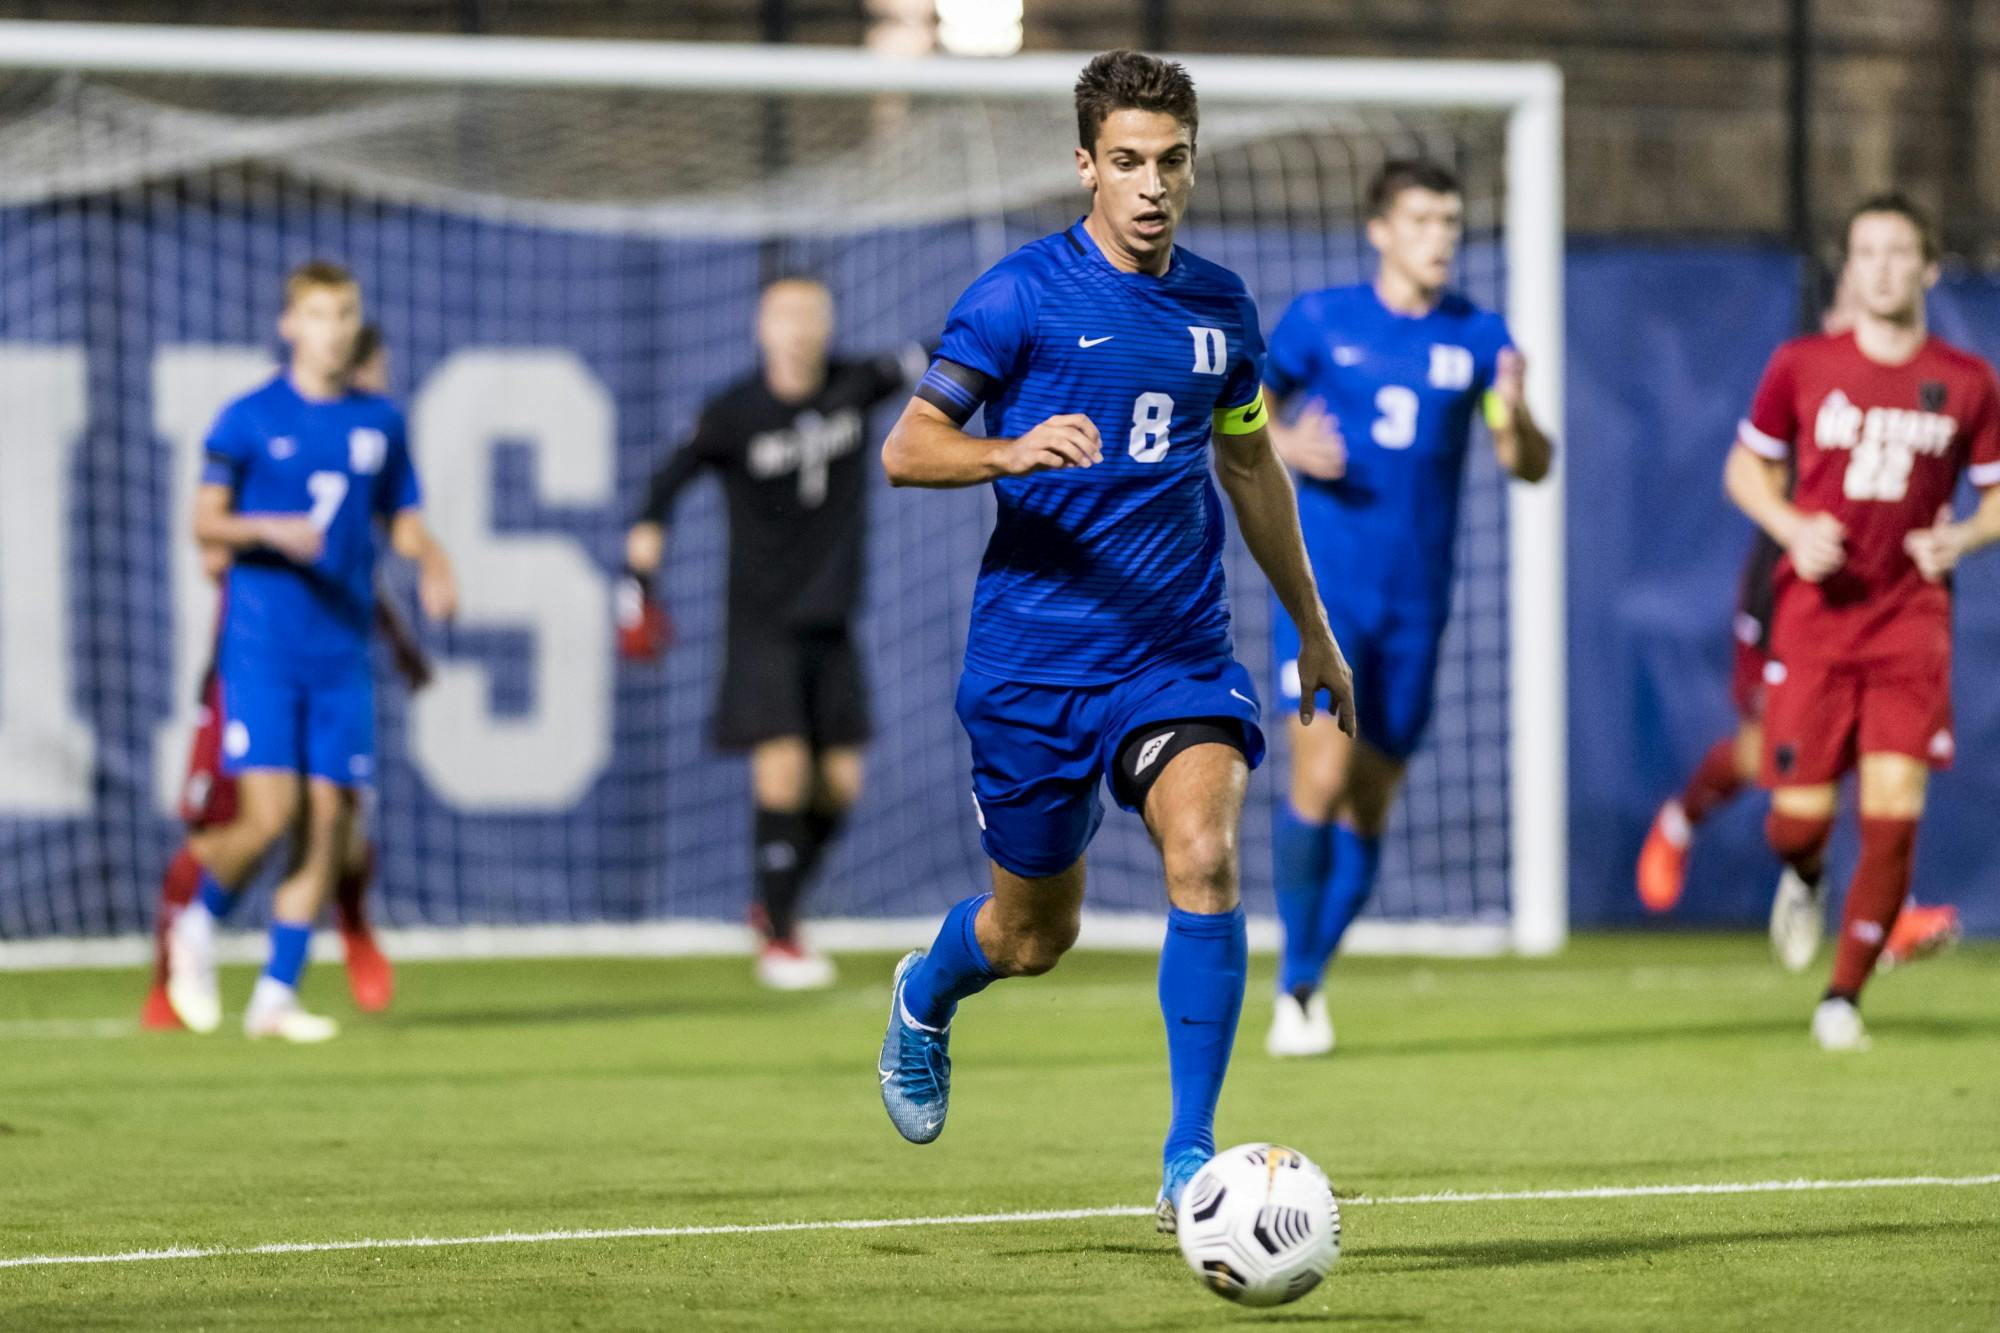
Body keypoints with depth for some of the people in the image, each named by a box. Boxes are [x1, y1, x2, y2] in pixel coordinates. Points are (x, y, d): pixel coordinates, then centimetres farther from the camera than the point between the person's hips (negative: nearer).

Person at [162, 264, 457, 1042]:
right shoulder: (249, 418, -1)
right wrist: (270, 530, -18)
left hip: (342, 652, 4)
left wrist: (433, 565, -4)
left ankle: (277, 995, 7)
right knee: (269, 816, -13)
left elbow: (405, 524, 17)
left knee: (329, 823, -1)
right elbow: (205, 524, 1)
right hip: (262, 647, -4)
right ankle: (199, 925, 16)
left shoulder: (379, 423, 10)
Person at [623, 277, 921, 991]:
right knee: (783, 768, -15)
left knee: (840, 784, 4)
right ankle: (779, 938, -4)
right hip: (764, 623, -4)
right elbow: (665, 486, -1)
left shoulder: (854, 386, 1)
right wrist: (638, 576, -7)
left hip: (832, 623, 4)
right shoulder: (734, 414, -8)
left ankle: (775, 904, 27)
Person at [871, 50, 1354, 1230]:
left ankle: (1191, 1155, -16)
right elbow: (907, 448, -9)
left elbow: (1251, 466, 24)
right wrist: (1011, 452, -30)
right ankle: (926, 995, 46)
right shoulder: (1024, 295, -6)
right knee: (1035, 934, 9)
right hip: (1034, 655, -3)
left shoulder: (1219, 306, 9)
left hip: (1180, 651, 3)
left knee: (1205, 854, -23)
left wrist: (1314, 629, 30)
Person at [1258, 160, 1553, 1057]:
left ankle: (1311, 979, 23)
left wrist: (1515, 419, -20)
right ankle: (1293, 987, -3)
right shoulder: (1320, 320, 1)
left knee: (1369, 806, 6)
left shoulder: (1477, 337, 4)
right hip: (1323, 584, -3)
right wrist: (1285, 446, -11)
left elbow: (1531, 467, 2)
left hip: (1416, 602, 3)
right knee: (1321, 776, -17)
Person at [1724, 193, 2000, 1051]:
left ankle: (1843, 996, 3)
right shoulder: (1802, 367, 1)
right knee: (1801, 816, -4)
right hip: (1814, 617, 0)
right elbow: (1746, 466, 12)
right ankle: (1804, 878, 36)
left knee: (1894, 813, -12)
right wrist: (1793, 528, -7)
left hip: (1912, 620, 0)